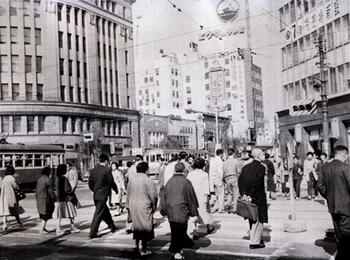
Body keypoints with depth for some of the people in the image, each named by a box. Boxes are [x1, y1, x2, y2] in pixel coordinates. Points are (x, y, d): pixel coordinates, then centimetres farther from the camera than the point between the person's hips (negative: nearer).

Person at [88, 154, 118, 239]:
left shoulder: (93, 170, 5)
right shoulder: (107, 170, -13)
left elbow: (90, 183, 9)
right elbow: (111, 182, -9)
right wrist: (116, 189, 9)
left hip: (95, 196, 7)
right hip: (103, 196, -7)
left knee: (105, 211, 21)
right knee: (98, 214, -3)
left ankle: (112, 226, 36)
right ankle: (92, 232, -2)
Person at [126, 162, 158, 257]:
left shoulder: (132, 180, 3)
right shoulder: (148, 180, -14)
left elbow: (128, 195, 11)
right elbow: (153, 195, -10)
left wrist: (128, 206, 20)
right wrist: (154, 206, 5)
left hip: (133, 207, 5)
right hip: (144, 207, -5)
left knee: (137, 226, 18)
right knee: (146, 227, 6)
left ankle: (137, 247, 22)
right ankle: (144, 250, 11)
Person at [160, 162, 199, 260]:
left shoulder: (169, 182, 2)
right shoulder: (186, 182, -10)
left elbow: (164, 196, 7)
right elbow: (191, 197, -4)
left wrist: (164, 210, 17)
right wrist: (193, 211, 7)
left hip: (170, 211, 4)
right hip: (182, 211, -4)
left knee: (174, 231, 14)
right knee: (180, 231, 5)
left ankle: (176, 250, 22)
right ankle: (177, 252, 5)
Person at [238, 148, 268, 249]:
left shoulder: (246, 167, 7)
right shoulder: (261, 167, -14)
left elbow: (240, 181, 2)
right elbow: (257, 184, -21)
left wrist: (243, 193, -1)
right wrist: (252, 196, -17)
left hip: (248, 197, 7)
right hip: (258, 199, -7)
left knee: (252, 220, 18)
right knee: (258, 219, 2)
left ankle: (255, 239, 29)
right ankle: (255, 242, 4)